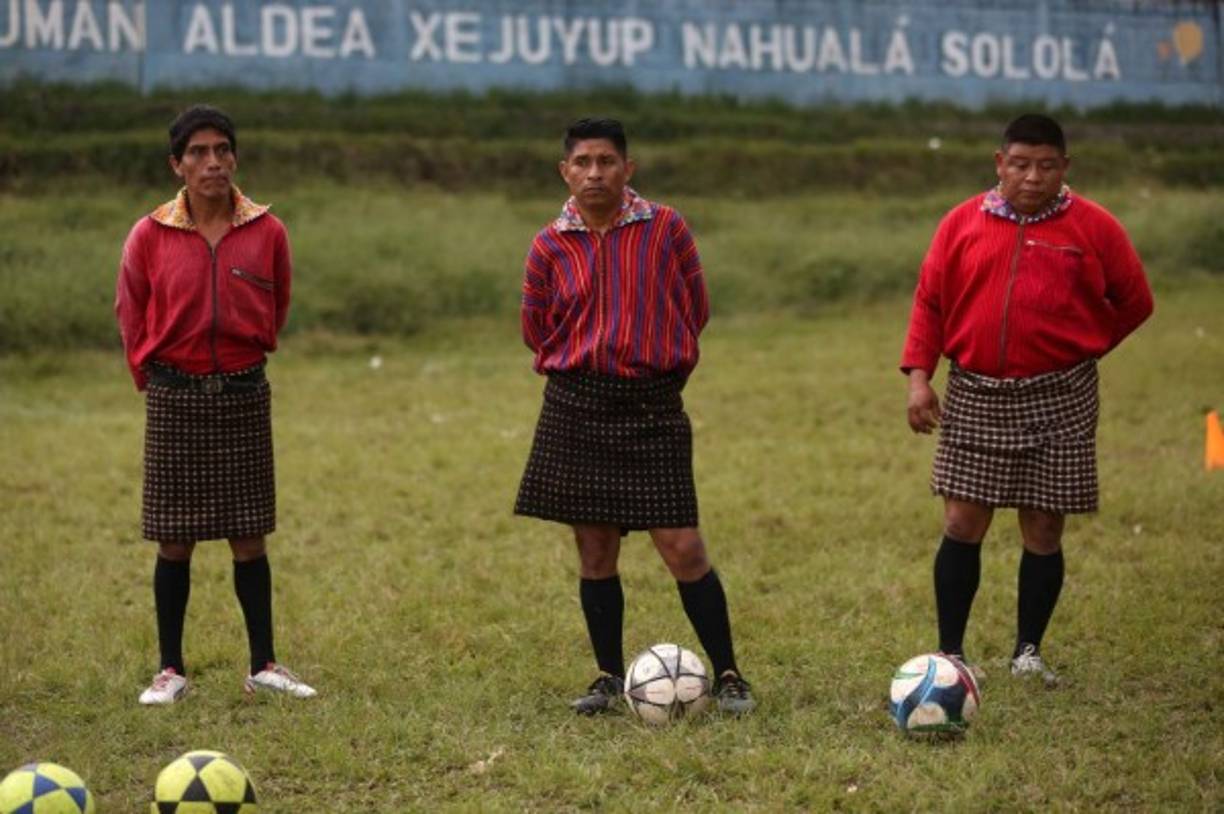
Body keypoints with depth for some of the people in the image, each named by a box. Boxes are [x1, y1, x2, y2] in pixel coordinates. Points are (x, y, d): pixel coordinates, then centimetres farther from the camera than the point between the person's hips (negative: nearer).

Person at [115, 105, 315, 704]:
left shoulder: (266, 232, -3)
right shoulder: (151, 236, -5)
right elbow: (131, 316, 9)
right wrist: (151, 374, 11)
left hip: (244, 395, 1)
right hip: (174, 400, -1)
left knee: (249, 536, 4)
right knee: (174, 540, 3)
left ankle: (263, 666, 11)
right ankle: (170, 670, 10)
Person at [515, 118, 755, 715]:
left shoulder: (666, 228, -1)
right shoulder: (550, 246, 2)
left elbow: (695, 311, 10)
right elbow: (537, 330, 15)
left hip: (654, 408, -2)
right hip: (575, 409, 2)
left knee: (682, 548, -6)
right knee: (595, 549, 5)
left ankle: (727, 675, 4)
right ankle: (609, 677, 17)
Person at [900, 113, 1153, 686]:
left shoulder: (1093, 228, -1)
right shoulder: (962, 224, 3)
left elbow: (1134, 303, 8)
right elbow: (929, 302, 6)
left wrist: (1080, 347, 5)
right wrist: (918, 375, -3)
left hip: (1058, 402, -1)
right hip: (975, 396, 1)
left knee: (1043, 530, 3)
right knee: (962, 525, -1)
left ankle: (1028, 652, 16)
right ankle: (950, 653, 7)